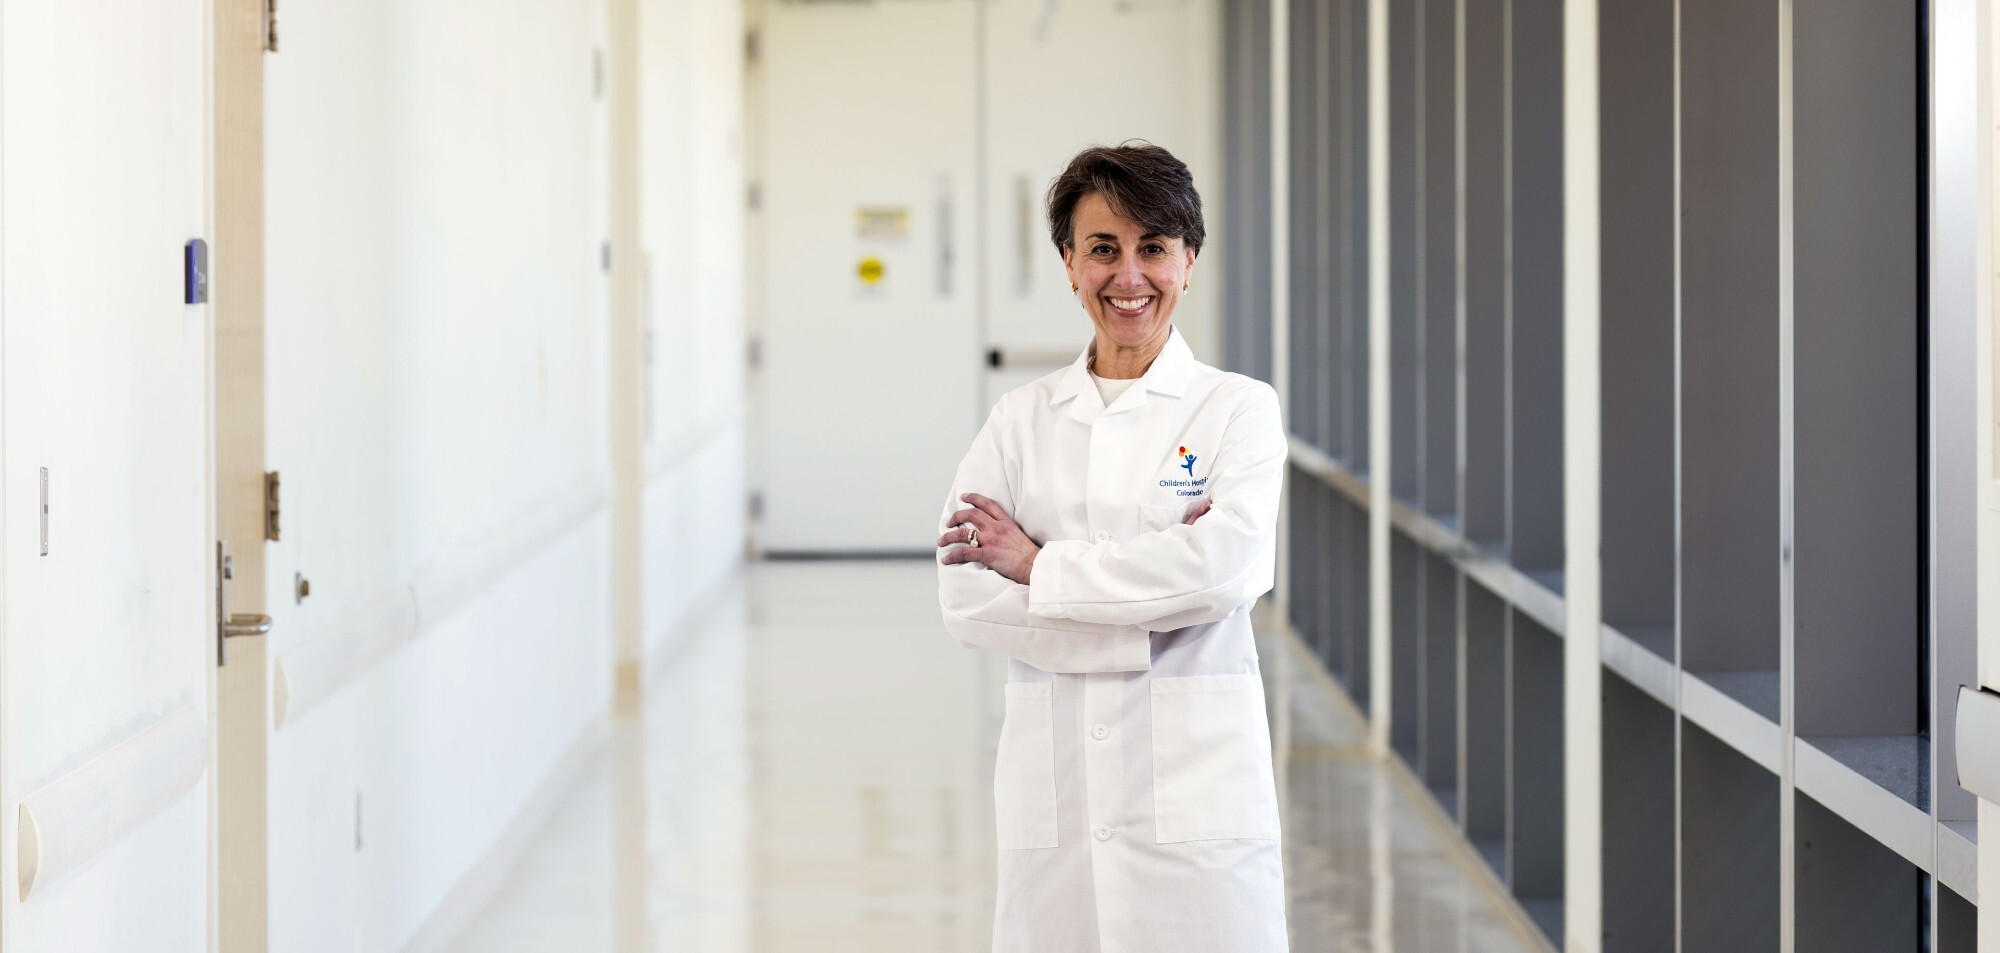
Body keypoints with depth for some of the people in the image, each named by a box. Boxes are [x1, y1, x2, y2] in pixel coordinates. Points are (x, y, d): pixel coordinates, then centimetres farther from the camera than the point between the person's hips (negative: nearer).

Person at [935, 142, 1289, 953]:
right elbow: (966, 597, -2)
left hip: (1197, 792, -2)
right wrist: (1146, 618, -13)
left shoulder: (1238, 409, 3)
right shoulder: (1022, 420, 9)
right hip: (1055, 795, 2)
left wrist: (1038, 564, -10)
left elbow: (1228, 566, -14)